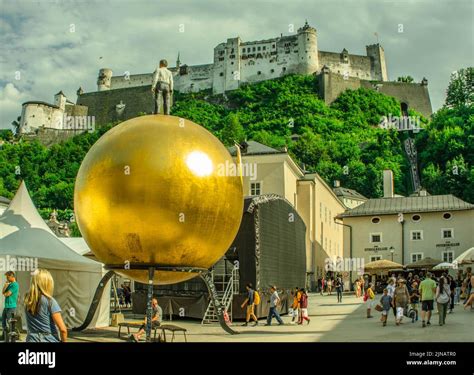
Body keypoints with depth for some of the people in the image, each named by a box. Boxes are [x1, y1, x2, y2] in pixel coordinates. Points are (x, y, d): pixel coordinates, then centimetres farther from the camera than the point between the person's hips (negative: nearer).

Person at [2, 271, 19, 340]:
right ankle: (4, 336, 27)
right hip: (6, 306, 9)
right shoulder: (9, 284, 14)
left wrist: (5, 293, 4)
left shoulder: (15, 285, -14)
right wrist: (5, 285, -3)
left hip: (11, 307, -9)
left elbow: (7, 294, -18)